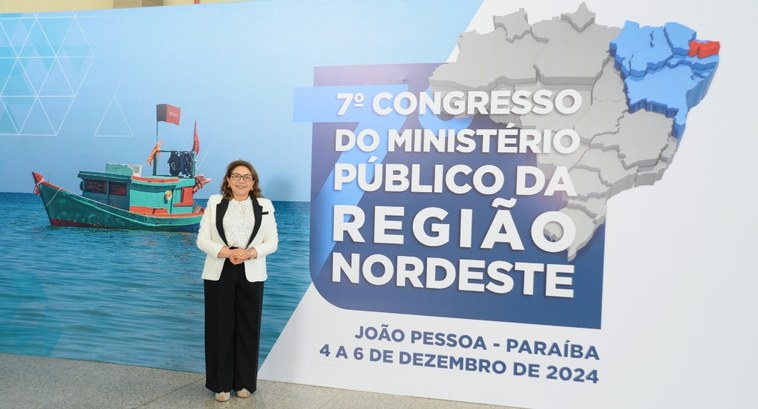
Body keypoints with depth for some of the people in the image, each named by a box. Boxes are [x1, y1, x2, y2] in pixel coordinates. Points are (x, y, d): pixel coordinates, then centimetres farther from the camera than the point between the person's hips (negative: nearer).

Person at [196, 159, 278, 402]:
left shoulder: (264, 206, 5)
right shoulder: (214, 202, 3)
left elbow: (272, 242, 2)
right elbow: (202, 240, -1)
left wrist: (250, 253, -15)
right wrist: (226, 252, -17)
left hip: (251, 275, 1)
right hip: (218, 274, 0)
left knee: (248, 329, 6)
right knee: (220, 328, 4)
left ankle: (244, 382, 21)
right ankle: (221, 384, 17)